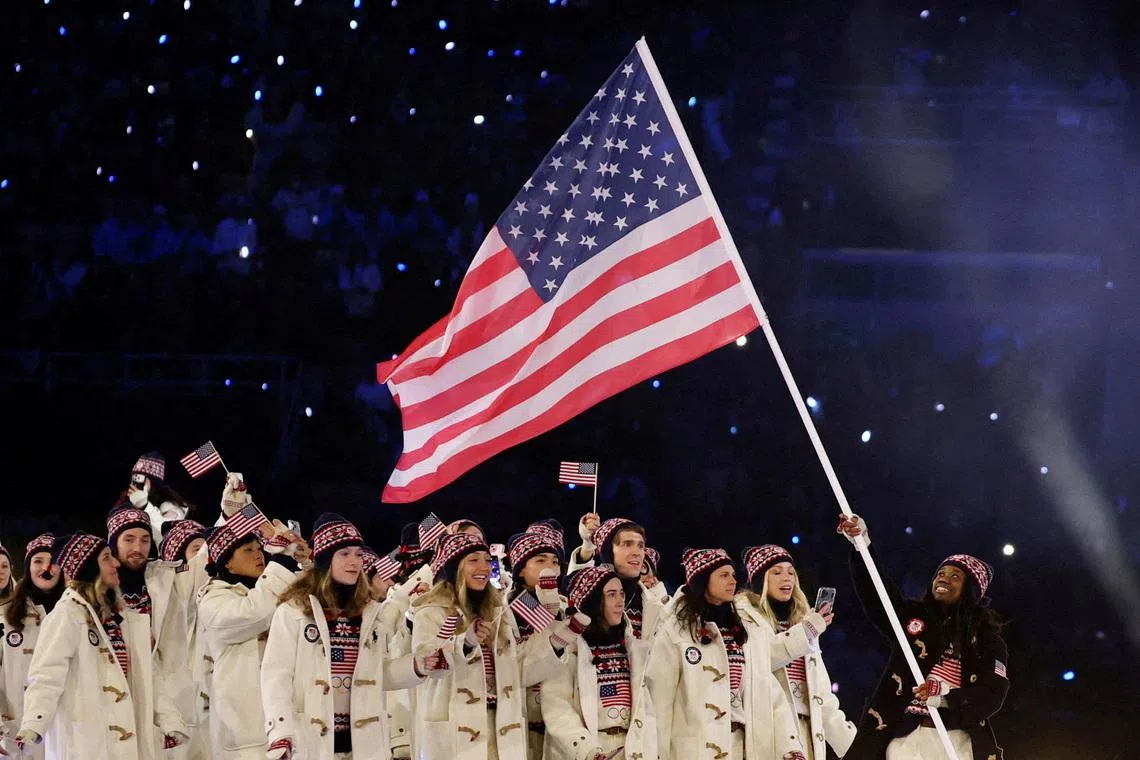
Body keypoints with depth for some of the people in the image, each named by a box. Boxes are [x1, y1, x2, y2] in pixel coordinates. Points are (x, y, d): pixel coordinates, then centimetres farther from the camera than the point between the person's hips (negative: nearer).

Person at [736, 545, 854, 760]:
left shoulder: (802, 619, 25)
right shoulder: (743, 614, 5)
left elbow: (821, 691, 22)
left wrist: (847, 738, 15)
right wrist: (805, 632, -16)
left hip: (805, 730, 6)